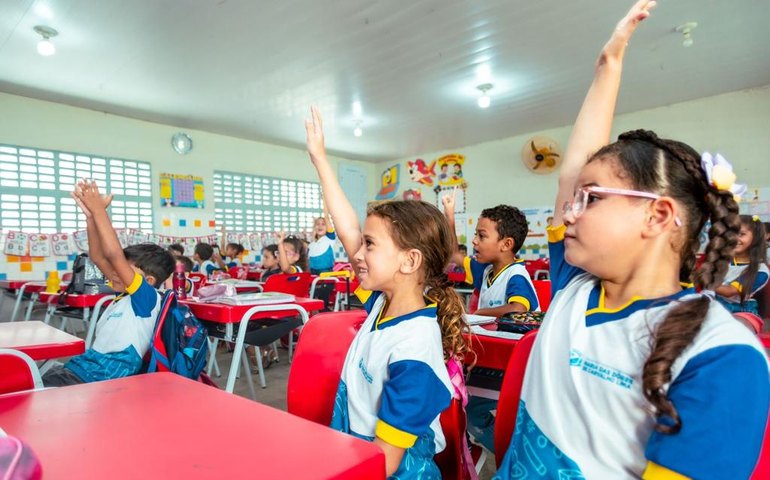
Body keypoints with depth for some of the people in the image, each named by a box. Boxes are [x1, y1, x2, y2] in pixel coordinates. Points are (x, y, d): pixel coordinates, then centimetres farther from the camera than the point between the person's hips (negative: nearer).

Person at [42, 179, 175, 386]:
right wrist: (90, 215, -1)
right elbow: (98, 257, 9)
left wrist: (99, 209, -14)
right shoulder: (124, 296, 12)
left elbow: (114, 254, -20)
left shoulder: (148, 298, -11)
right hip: (82, 366, 8)